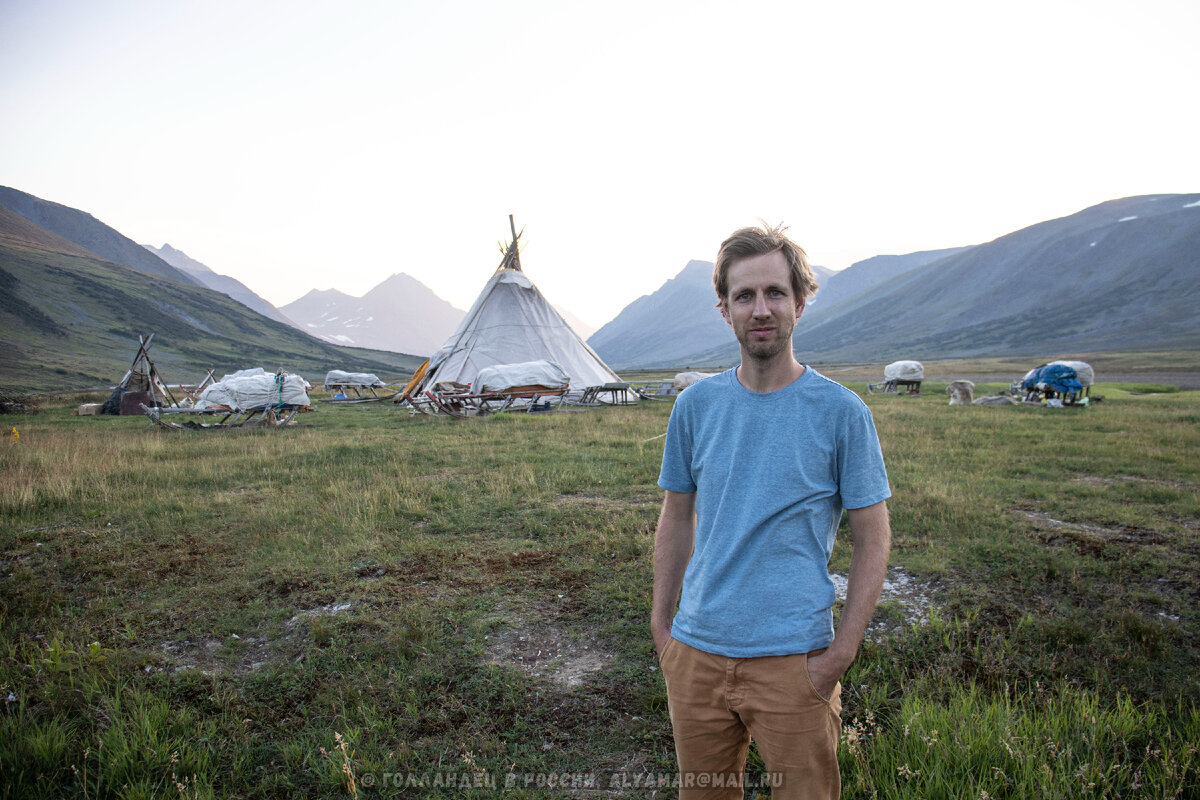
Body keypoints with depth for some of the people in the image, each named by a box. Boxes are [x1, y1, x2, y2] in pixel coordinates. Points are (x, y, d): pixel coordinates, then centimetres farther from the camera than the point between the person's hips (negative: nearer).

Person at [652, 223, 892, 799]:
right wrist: (661, 624, 7)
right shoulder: (695, 405, 1)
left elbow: (872, 542, -4)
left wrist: (840, 654, -9)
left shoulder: (840, 411, -8)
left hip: (794, 662, -3)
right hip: (696, 654, 3)